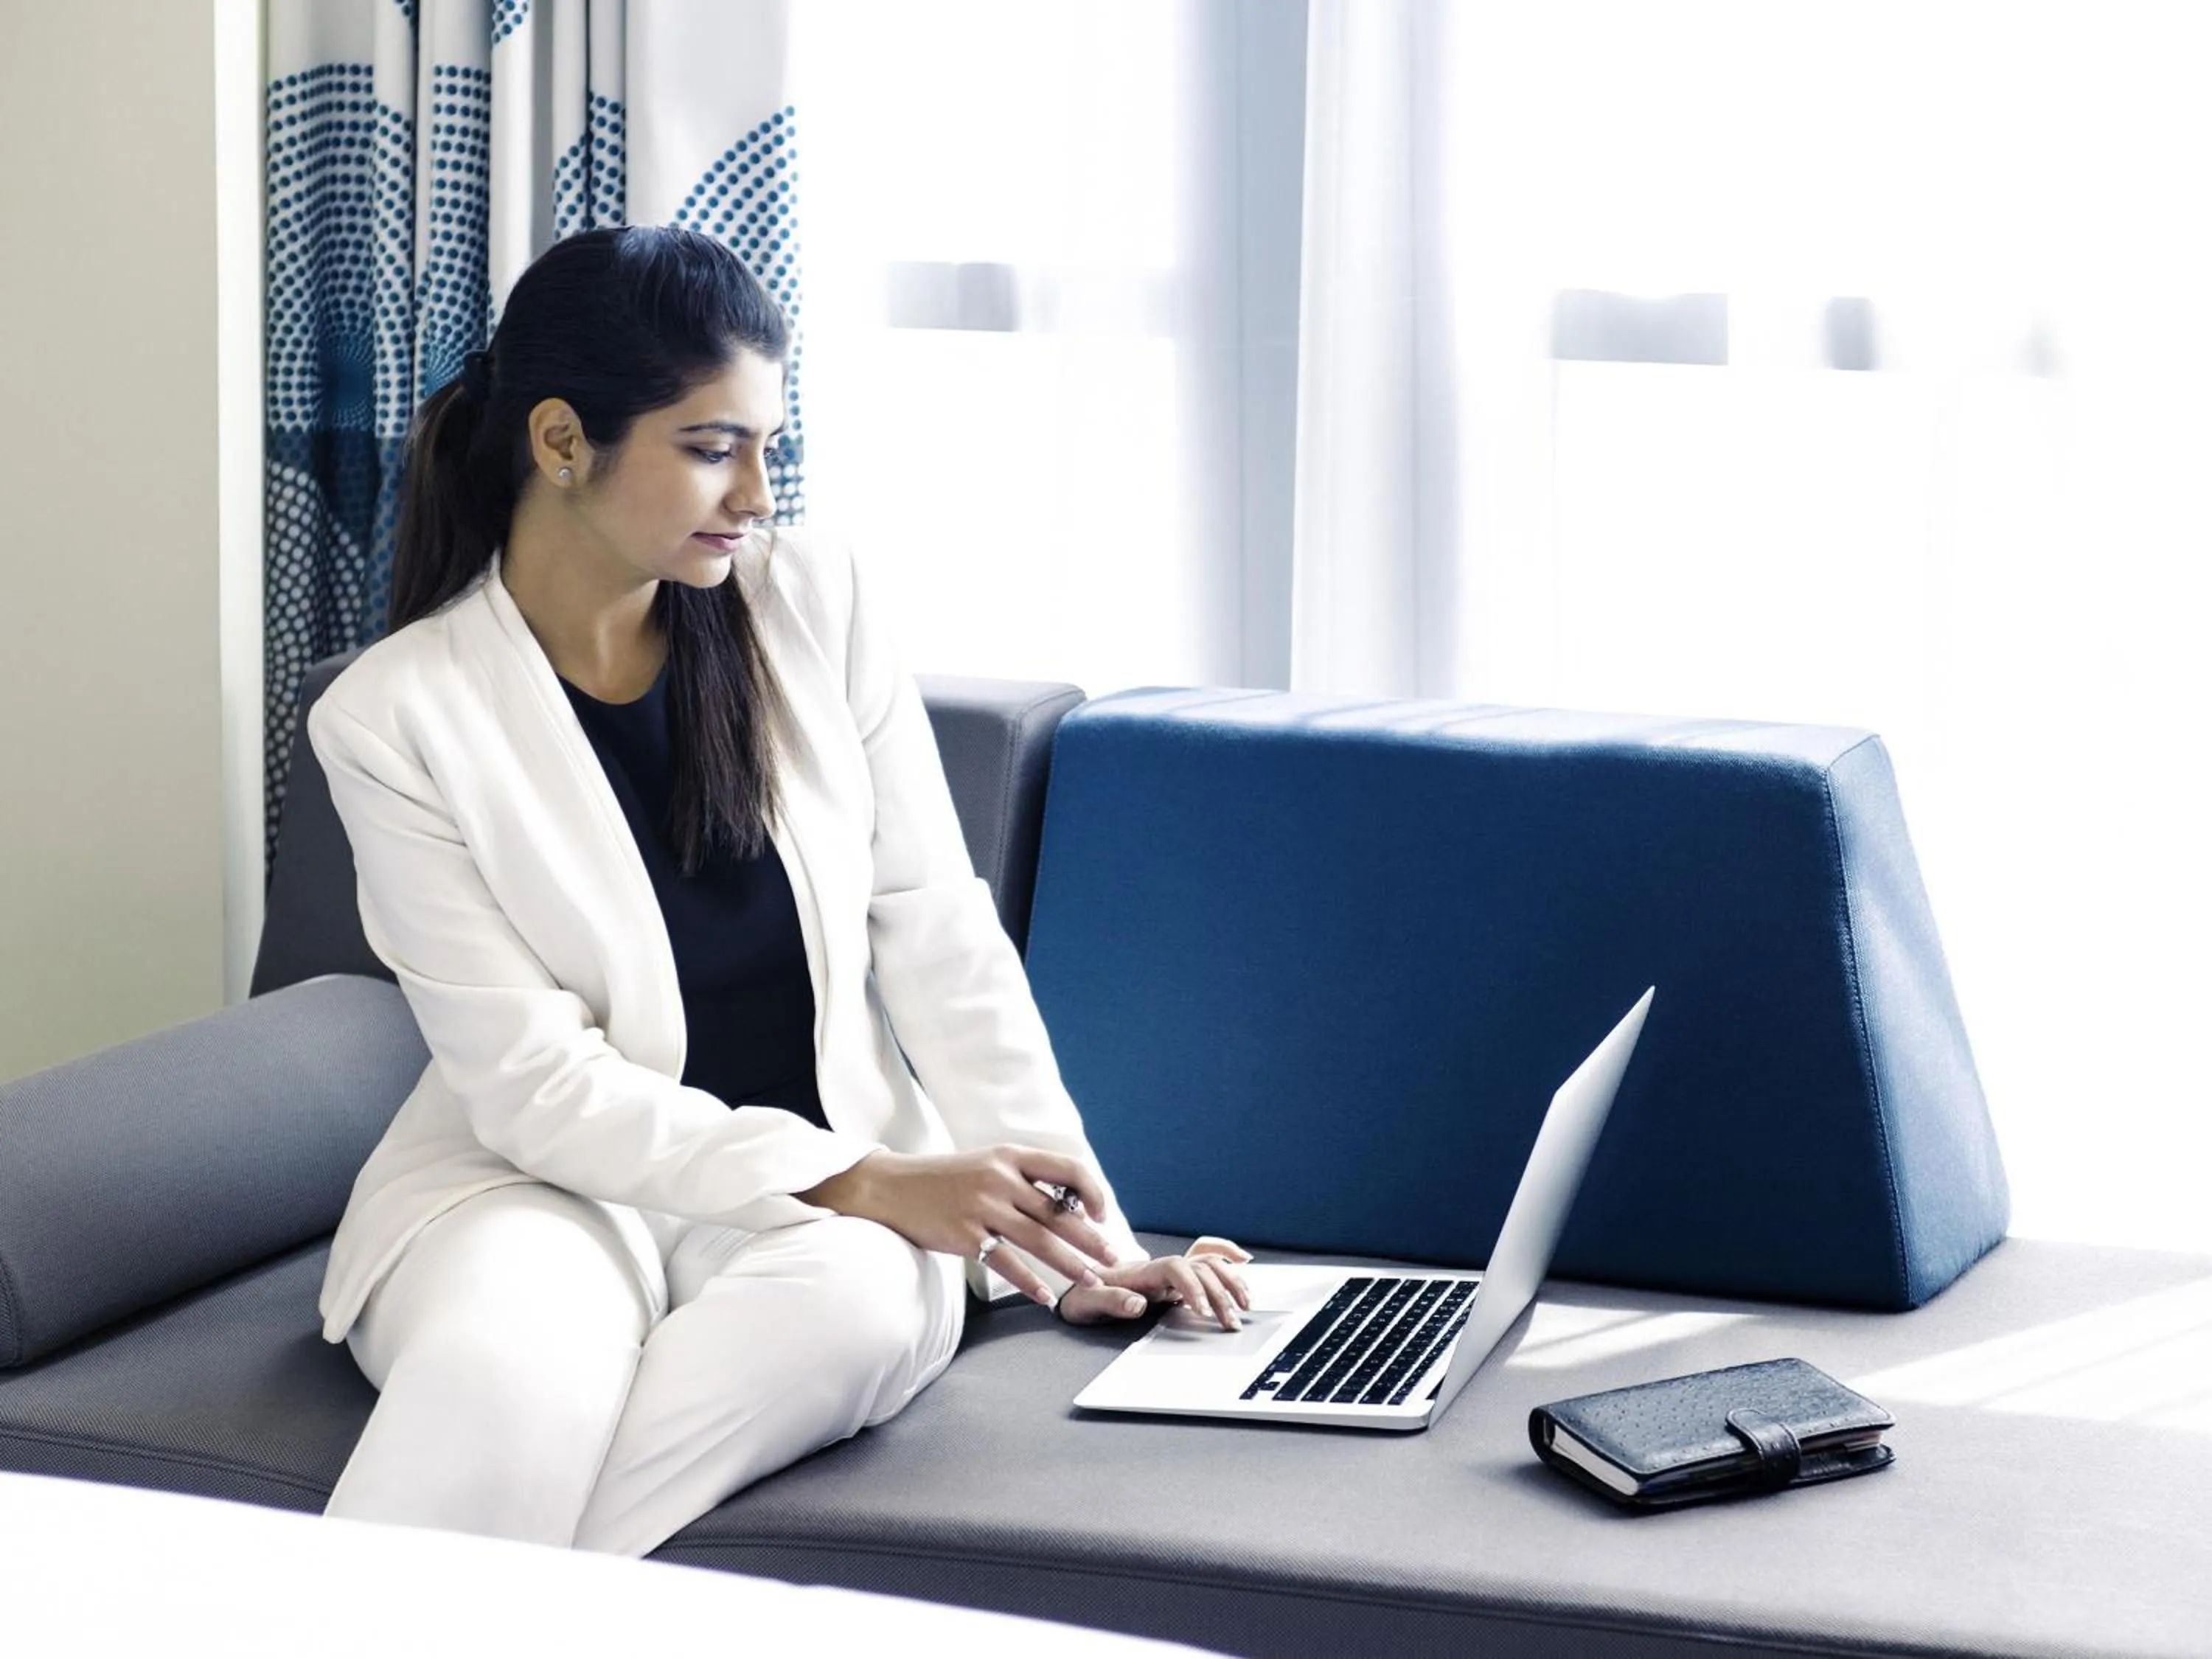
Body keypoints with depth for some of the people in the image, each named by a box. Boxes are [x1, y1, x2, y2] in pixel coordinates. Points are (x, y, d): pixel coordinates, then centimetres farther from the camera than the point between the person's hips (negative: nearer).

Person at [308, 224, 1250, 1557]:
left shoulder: (817, 601, 0)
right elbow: (536, 1081, -13)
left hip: (843, 1177, 3)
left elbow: (938, 936, 1)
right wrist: (861, 1184, -23)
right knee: (503, 1366, -39)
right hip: (546, 1180, -3)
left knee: (853, 1302, -34)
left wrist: (1079, 1235, -8)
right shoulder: (395, 716, -10)